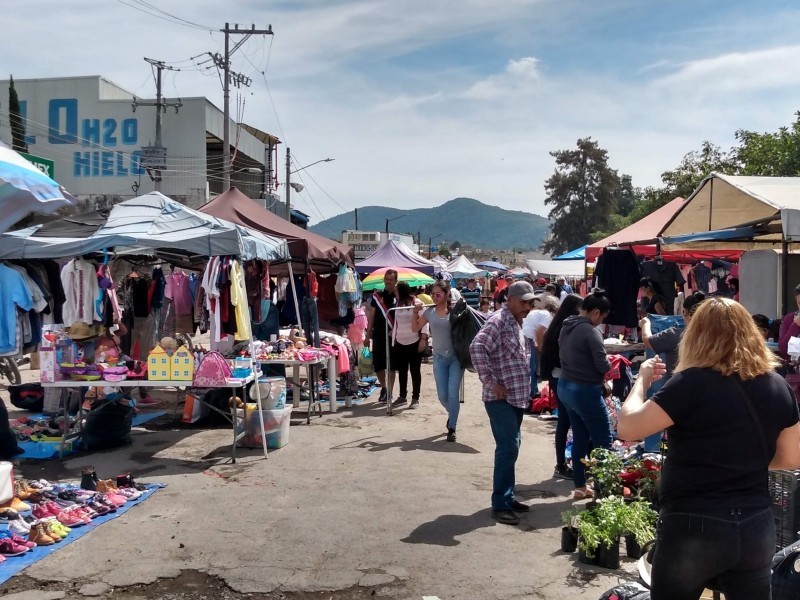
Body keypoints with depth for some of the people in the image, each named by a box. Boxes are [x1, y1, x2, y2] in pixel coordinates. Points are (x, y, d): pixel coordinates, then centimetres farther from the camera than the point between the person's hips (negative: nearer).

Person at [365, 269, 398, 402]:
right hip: (378, 335, 3)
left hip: (392, 336, -3)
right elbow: (371, 316, 10)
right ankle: (383, 388, 27)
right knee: (377, 364, 6)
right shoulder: (377, 296, 7)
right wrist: (368, 334, 7)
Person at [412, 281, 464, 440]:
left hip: (456, 357, -3)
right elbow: (415, 328, 12)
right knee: (442, 395, 5)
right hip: (439, 358, 3)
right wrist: (415, 312, 0)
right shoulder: (429, 312, 3)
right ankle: (453, 415, 36)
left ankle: (452, 428, 8)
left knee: (453, 394, -5)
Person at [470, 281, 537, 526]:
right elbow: (476, 347, -29)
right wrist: (491, 382, -25)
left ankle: (507, 497, 25)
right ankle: (500, 504, -2)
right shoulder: (498, 321, -14)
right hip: (501, 399, -9)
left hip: (517, 397, 9)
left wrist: (525, 390, 18)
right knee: (508, 448, -9)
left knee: (510, 448, 15)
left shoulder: (517, 323, 15)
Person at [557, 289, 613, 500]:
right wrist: (609, 363, 1)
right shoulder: (590, 332, -20)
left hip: (565, 386, 9)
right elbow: (603, 366, -21)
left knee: (580, 438, 17)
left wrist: (584, 367, 8)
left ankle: (580, 487, 24)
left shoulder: (566, 327, 6)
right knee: (603, 441, 1)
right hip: (586, 391, -9)